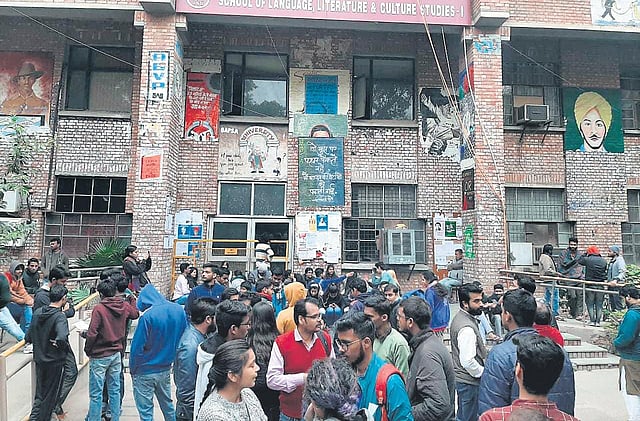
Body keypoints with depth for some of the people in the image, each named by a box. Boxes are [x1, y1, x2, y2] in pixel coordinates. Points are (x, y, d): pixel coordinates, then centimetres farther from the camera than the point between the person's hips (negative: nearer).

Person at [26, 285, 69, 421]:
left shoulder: (37, 312, -1)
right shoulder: (60, 316, -24)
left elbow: (29, 338, 4)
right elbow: (61, 339, -38)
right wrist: (66, 349, -19)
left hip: (39, 360, 6)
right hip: (55, 362, -6)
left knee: (40, 393, 22)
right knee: (50, 395, 13)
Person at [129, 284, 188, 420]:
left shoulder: (148, 316, -23)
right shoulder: (179, 310, -7)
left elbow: (137, 347, -18)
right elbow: (182, 338, 3)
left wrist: (132, 369, -2)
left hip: (145, 372, -5)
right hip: (166, 369, 5)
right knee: (167, 404, 23)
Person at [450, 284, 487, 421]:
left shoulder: (460, 317, 6)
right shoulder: (467, 328, -26)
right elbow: (468, 362, -27)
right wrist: (484, 373, -12)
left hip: (461, 377, 10)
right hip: (469, 381, -10)